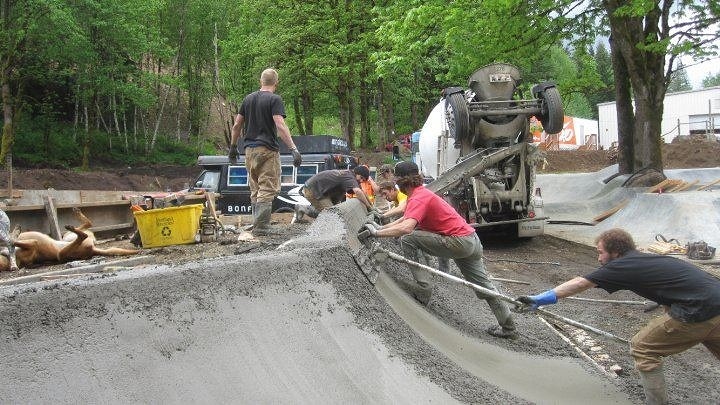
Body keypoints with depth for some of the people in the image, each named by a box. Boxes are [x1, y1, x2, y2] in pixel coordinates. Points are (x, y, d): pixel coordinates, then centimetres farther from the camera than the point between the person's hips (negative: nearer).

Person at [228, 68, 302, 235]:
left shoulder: (248, 98, 13)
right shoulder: (274, 99, -6)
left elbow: (237, 125, 14)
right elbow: (280, 126, -19)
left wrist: (233, 146, 24)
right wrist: (294, 149, -22)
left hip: (249, 150, 7)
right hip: (267, 150, -6)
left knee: (255, 189, 14)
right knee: (267, 190, -4)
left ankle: (258, 224, 18)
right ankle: (261, 226, -7)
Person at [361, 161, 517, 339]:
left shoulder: (418, 198, -16)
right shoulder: (421, 193, 15)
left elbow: (406, 228, -33)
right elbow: (404, 219, 27)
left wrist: (377, 233, -26)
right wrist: (381, 227, 20)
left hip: (459, 241, -10)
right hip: (472, 241, 10)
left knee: (408, 239, -11)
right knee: (484, 286, 19)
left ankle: (423, 291, -8)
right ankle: (508, 327, 26)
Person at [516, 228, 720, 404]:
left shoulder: (622, 266, -3)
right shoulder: (646, 260, 19)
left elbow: (578, 284, 2)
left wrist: (541, 298, 8)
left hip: (700, 312, -8)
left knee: (642, 348, 4)